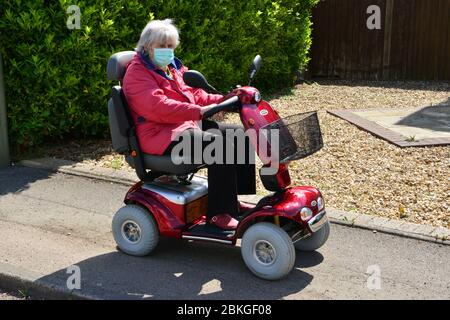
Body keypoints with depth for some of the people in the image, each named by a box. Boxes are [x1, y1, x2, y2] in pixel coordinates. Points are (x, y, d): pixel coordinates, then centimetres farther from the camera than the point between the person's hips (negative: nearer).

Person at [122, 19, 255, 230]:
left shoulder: (172, 67, 21)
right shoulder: (137, 72, -9)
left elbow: (194, 94, 20)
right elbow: (159, 106, -25)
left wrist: (224, 100, 2)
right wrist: (198, 111, -35)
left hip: (191, 124, 10)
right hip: (163, 135, -10)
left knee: (239, 134, 1)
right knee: (219, 145, -29)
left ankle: (233, 199, 7)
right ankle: (218, 213, -22)